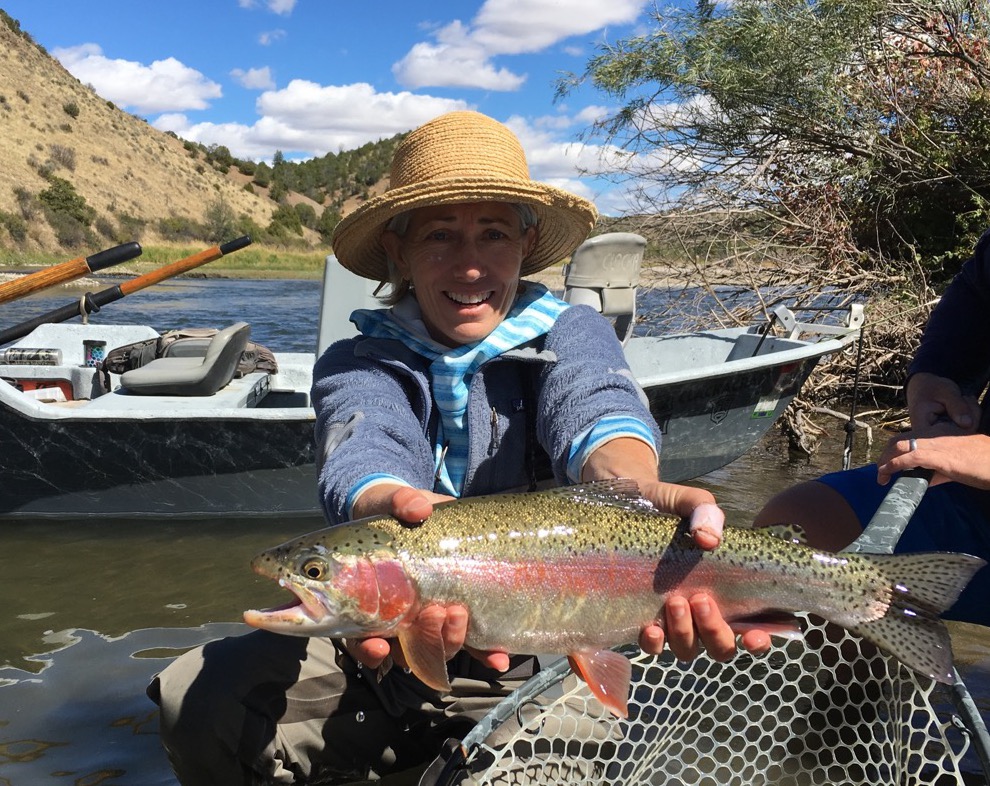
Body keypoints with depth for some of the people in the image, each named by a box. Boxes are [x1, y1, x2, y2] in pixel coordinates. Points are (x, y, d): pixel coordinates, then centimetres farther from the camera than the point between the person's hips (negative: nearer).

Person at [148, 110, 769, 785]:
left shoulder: (571, 335, -2)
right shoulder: (357, 366, -2)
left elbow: (595, 412, -26)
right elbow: (364, 451, -25)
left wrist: (638, 493, -51)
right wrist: (394, 506, -51)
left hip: (545, 657, 0)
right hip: (382, 653, 1)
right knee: (197, 699, -20)